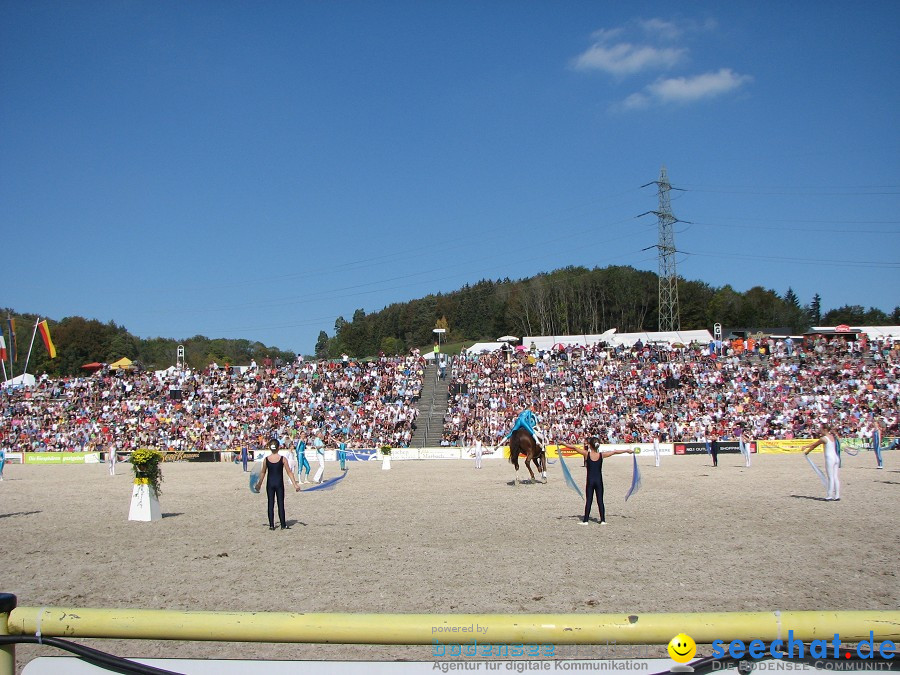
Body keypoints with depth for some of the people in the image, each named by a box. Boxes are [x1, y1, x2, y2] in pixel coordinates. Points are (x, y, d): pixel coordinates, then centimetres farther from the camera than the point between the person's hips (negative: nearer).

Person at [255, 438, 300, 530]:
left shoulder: (266, 459, -3)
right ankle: (283, 525, 7)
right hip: (279, 483, -1)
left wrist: (259, 484, 23)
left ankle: (271, 525, 9)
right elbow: (289, 472, -5)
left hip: (270, 483, 1)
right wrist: (295, 484, 0)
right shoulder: (282, 459, -8)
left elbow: (263, 473, 9)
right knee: (281, 504, 5)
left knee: (270, 504, 8)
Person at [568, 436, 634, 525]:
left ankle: (585, 520, 4)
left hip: (590, 481, -1)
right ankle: (602, 520, 7)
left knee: (588, 500, 3)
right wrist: (627, 450, 16)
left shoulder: (587, 454, -8)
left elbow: (575, 448, -3)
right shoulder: (602, 455, -3)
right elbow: (615, 452, 6)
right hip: (599, 481, 2)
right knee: (600, 500, 7)